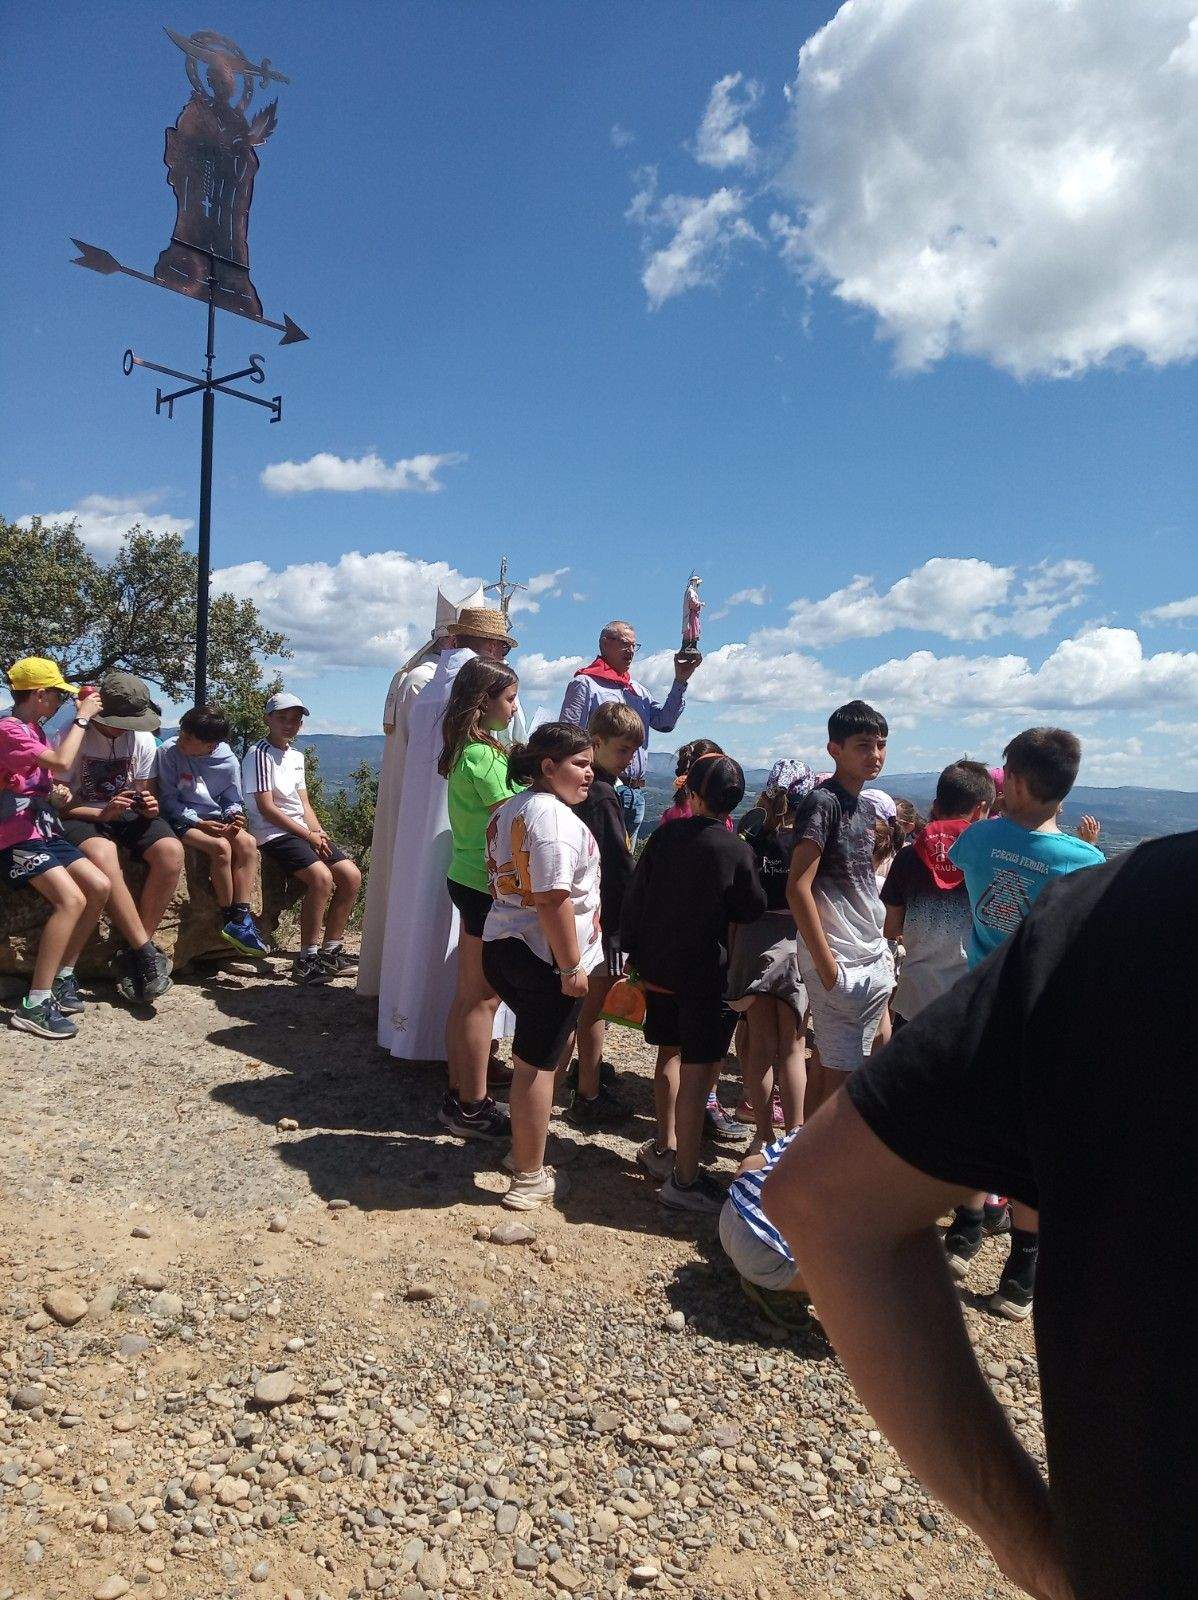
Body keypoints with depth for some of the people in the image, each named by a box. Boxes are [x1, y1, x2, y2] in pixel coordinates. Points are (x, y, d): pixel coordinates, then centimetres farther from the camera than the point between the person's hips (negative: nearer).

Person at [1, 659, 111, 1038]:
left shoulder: (33, 730, 16)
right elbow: (61, 762, -26)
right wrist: (82, 717, -16)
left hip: (43, 832, 10)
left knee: (99, 886, -2)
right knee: (71, 899, -25)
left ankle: (62, 977, 8)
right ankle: (34, 1006, -23)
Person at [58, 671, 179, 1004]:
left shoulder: (142, 740, 2)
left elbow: (142, 793, 11)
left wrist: (149, 807, -14)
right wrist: (103, 813, -25)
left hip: (126, 813, 4)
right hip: (81, 815, -4)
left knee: (171, 850, -28)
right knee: (102, 854, -39)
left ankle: (132, 956, -23)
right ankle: (147, 953, -32)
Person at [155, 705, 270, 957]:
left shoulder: (228, 762, -3)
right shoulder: (169, 752, -11)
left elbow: (233, 802, 10)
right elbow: (167, 799, -6)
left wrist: (234, 817, -13)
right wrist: (199, 822, -16)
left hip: (214, 819, 4)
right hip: (181, 820, -4)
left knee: (248, 842, -25)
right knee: (221, 846, -30)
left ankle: (241, 917, -25)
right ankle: (229, 920, -17)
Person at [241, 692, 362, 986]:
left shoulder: (295, 755, 18)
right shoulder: (259, 754, -9)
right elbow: (266, 808, -15)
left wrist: (319, 833, -3)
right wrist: (308, 835, -13)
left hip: (303, 831, 9)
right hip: (272, 833, -9)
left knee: (352, 876, -3)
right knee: (322, 877, -29)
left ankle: (330, 951, 7)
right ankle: (306, 960, -21)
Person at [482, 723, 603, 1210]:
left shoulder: (508, 810, 12)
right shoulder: (553, 816, -19)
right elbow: (553, 899, -26)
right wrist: (572, 966, -21)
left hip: (500, 946, 10)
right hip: (545, 957, -10)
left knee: (530, 1055, 23)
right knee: (538, 1064, 0)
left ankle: (522, 1148, 38)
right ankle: (529, 1179, 11)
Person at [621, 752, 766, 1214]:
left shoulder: (664, 836, -2)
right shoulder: (736, 850, -14)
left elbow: (635, 895, 2)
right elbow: (752, 910, -3)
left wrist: (633, 949, 14)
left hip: (656, 965, 5)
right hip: (704, 972, -5)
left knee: (670, 1054, 21)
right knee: (697, 1071, -2)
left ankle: (665, 1147, 33)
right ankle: (684, 1180, 0)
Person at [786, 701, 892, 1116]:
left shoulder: (866, 806, 13)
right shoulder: (822, 802, -14)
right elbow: (798, 887, -20)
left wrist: (885, 949, 15)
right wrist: (824, 963, -20)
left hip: (871, 959, 8)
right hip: (838, 963, -8)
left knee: (828, 1061, 15)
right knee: (840, 1070, -3)